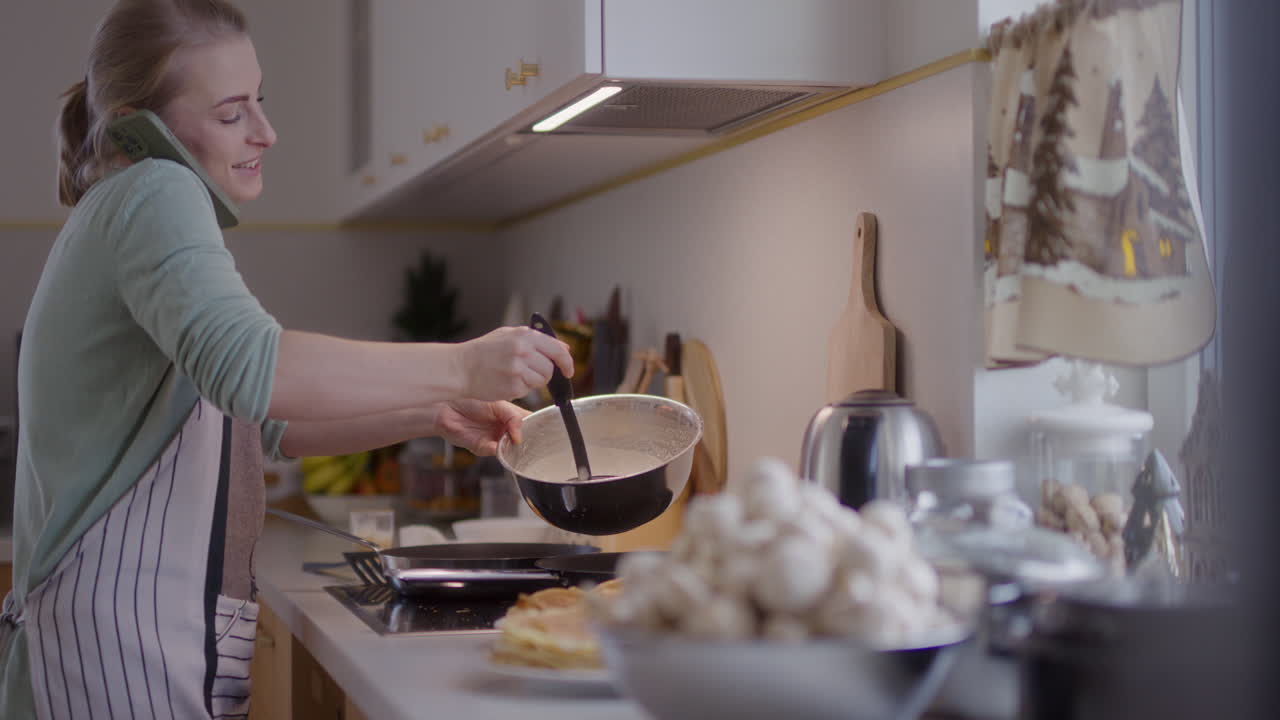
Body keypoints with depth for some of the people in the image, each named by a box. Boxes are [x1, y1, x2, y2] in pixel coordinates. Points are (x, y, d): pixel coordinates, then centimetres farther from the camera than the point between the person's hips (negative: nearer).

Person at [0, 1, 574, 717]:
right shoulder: (154, 194, -11)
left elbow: (267, 420, 22)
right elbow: (246, 365, -31)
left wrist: (435, 416, 10)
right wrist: (460, 368, -28)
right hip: (129, 642, -10)